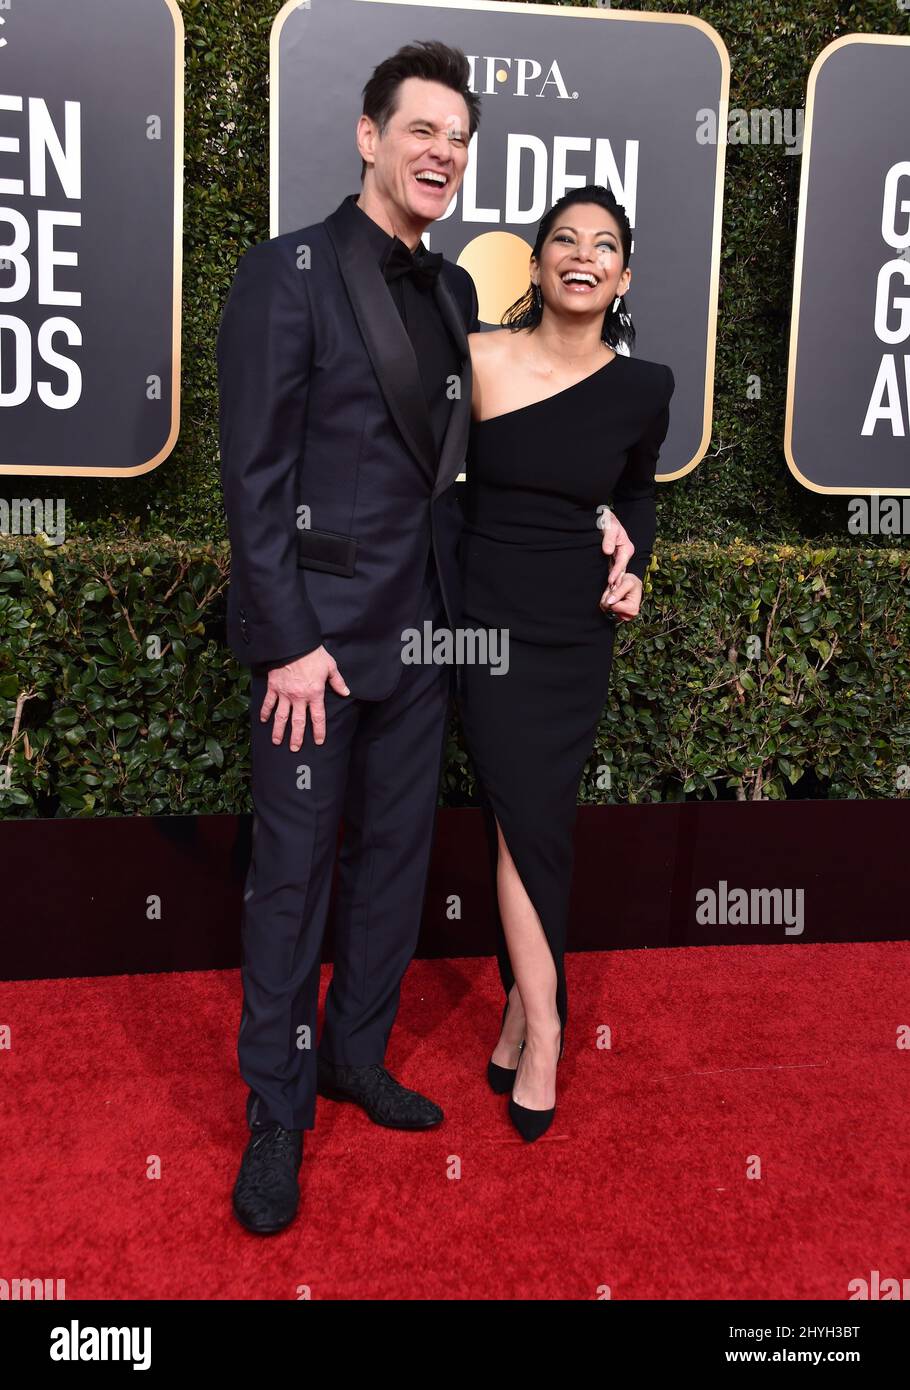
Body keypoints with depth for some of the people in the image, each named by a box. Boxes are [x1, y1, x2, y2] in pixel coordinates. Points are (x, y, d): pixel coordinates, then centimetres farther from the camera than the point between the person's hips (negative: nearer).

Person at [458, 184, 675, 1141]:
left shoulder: (644, 388, 1)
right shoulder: (479, 361, -7)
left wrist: (633, 566, 3)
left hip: (578, 629, 2)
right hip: (490, 617, -2)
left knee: (532, 818, 6)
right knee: (523, 818, -5)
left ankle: (525, 1006, 24)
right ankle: (541, 1022, 11)